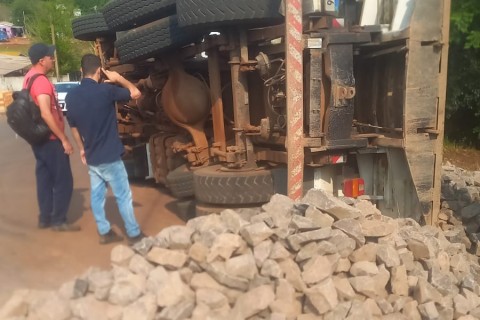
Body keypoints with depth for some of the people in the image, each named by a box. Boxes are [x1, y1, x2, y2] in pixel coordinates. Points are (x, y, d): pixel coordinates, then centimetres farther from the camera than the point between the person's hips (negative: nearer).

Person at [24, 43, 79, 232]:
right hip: (50, 139, -10)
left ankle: (45, 218, 24)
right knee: (63, 180, -1)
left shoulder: (29, 78, 11)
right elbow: (46, 114, -27)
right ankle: (58, 220, 7)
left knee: (44, 178, 15)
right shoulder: (41, 81, -20)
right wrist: (64, 139, -22)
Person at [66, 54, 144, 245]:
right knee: (123, 196, 3)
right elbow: (136, 93, -7)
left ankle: (104, 232, 24)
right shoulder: (106, 90, -16)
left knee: (97, 195, 14)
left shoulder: (71, 96, 3)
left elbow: (73, 126, 11)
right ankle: (134, 234, 12)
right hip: (110, 156, -6)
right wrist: (118, 78, 6)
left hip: (91, 156, 6)